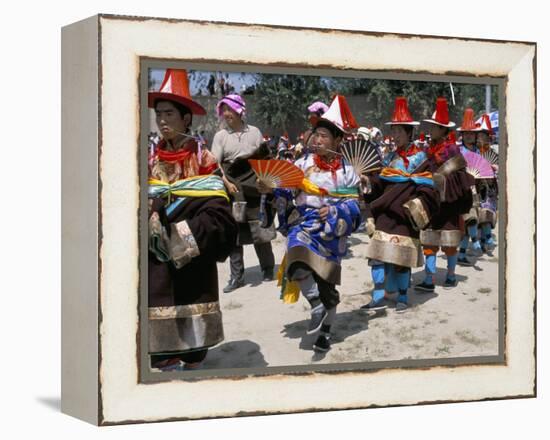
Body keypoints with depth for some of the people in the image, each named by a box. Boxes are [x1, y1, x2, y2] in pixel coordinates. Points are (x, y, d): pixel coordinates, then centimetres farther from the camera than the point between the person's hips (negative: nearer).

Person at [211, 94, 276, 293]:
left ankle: (267, 269, 17)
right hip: (231, 186, 0)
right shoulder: (221, 136, 3)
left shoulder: (254, 132, 7)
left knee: (260, 230, 1)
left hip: (254, 186, 0)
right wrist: (227, 184, -18)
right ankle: (236, 276, 6)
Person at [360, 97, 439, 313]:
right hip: (385, 213, 5)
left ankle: (402, 298, 17)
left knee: (401, 259, 2)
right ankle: (378, 298, -2)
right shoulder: (391, 157, 13)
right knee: (376, 254, -4)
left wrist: (416, 205, -19)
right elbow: (381, 184, 11)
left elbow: (428, 190, -7)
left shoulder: (419, 158, -4)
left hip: (404, 216, -5)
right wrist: (368, 182, -7)